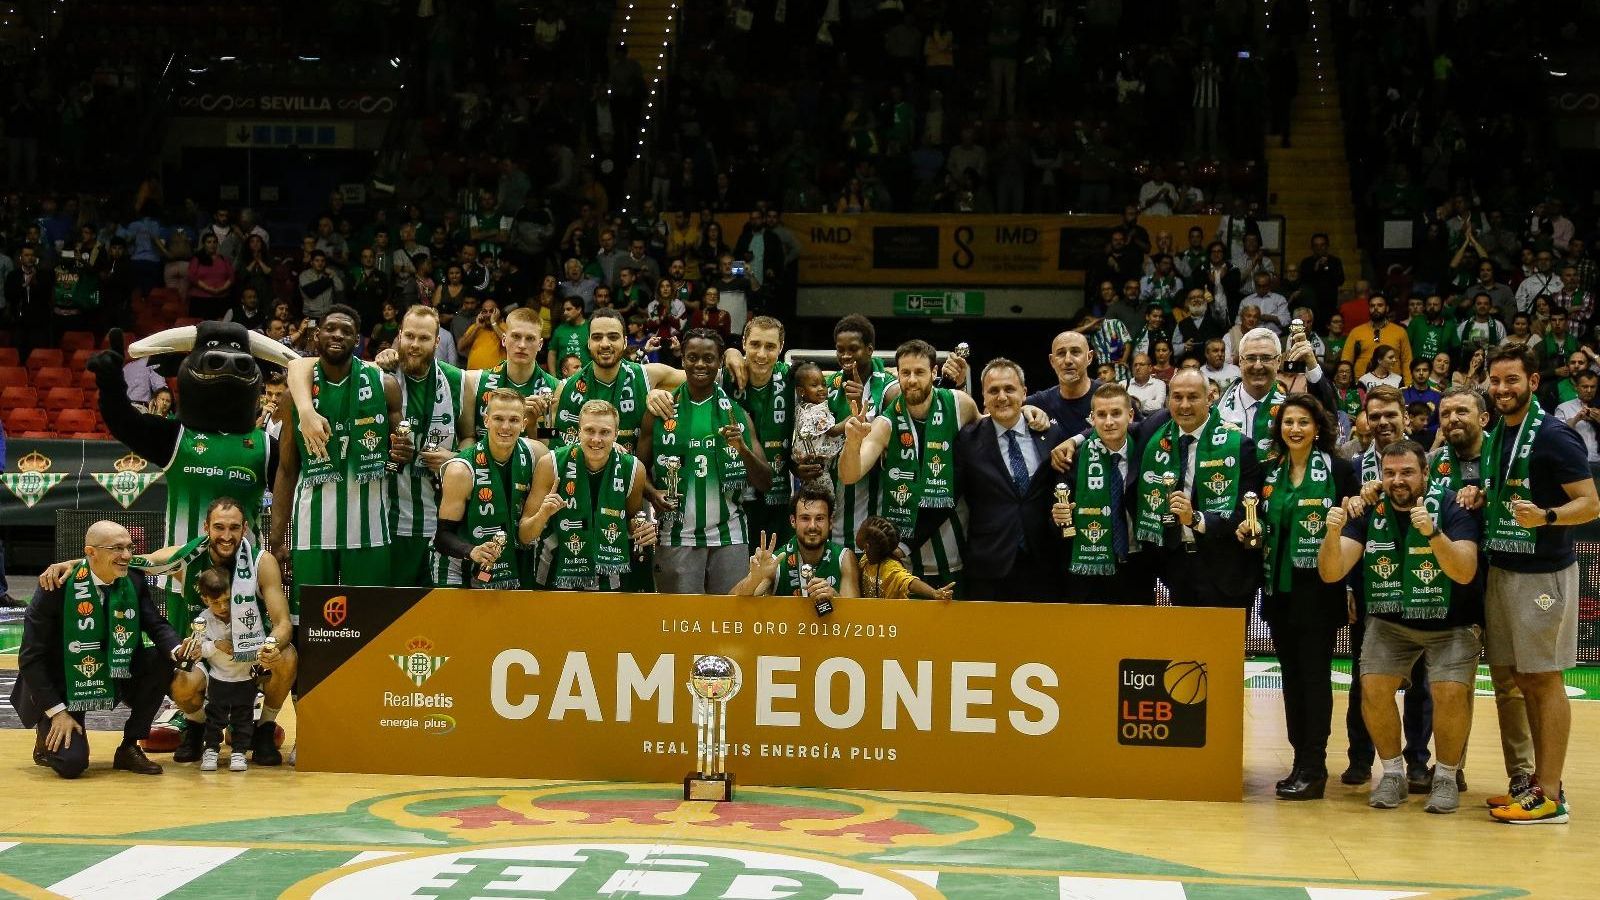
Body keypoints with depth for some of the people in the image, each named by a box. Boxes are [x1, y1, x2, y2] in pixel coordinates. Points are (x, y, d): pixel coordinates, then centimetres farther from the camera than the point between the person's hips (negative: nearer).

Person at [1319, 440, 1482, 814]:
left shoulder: (1451, 506, -15)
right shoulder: (1368, 511, -7)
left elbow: (1465, 573, -26)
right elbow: (1331, 573, -14)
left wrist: (1432, 533, -41)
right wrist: (1333, 533, -33)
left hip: (1452, 624, -2)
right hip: (1390, 623, 3)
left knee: (1451, 691, -24)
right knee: (1373, 685, -19)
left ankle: (1446, 776, -1)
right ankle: (1393, 773, 2)